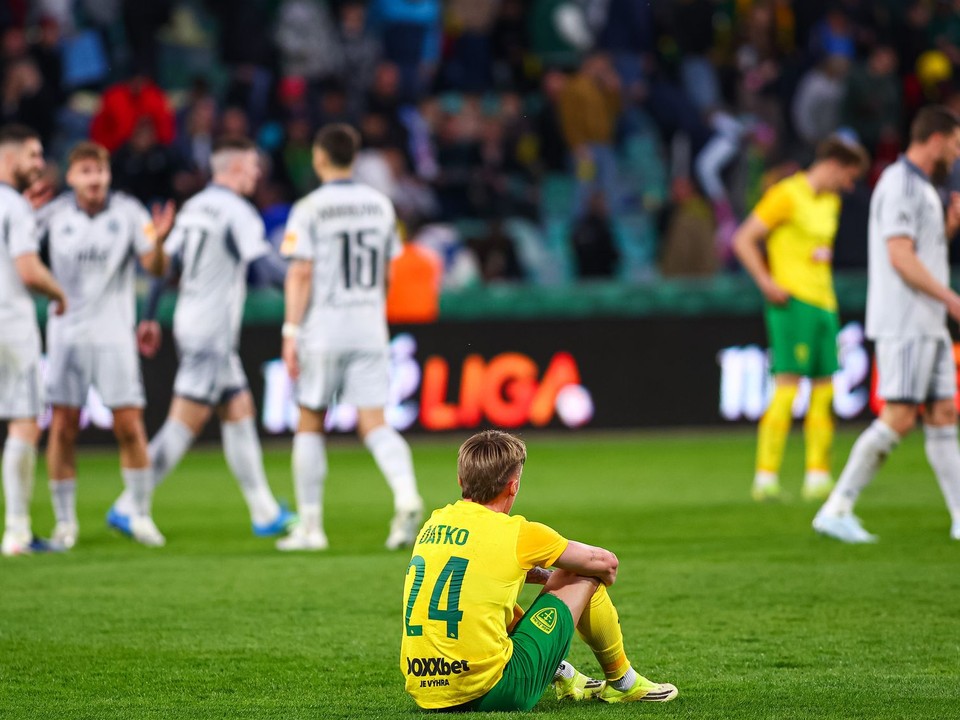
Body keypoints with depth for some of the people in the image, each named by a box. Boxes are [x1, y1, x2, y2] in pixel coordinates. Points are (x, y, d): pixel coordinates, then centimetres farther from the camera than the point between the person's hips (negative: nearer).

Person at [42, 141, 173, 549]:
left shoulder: (128, 212, -1)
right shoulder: (53, 214, 0)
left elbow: (154, 267, -4)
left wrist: (157, 240, -25)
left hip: (113, 335, 0)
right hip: (66, 332, 0)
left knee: (130, 427, -5)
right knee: (63, 428, -2)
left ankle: (141, 516, 6)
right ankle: (65, 522, 7)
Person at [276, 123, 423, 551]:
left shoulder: (309, 210, -7)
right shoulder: (380, 205, 8)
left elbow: (300, 274, -13)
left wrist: (291, 333, -13)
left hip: (323, 328, -3)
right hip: (370, 330, 3)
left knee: (310, 424, 9)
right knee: (373, 424, 1)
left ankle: (310, 526, 12)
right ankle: (406, 495, -26)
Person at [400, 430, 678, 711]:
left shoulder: (434, 524, 10)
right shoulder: (516, 533, -6)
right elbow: (606, 562, 11)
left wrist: (550, 577, 37)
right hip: (491, 694, -6)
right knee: (584, 575, 10)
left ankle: (561, 676, 42)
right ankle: (622, 684, 30)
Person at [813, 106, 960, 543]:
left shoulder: (921, 188, 19)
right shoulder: (898, 184, -12)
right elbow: (900, 258, -20)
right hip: (904, 323, -10)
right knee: (897, 420, -12)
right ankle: (836, 510, -8)